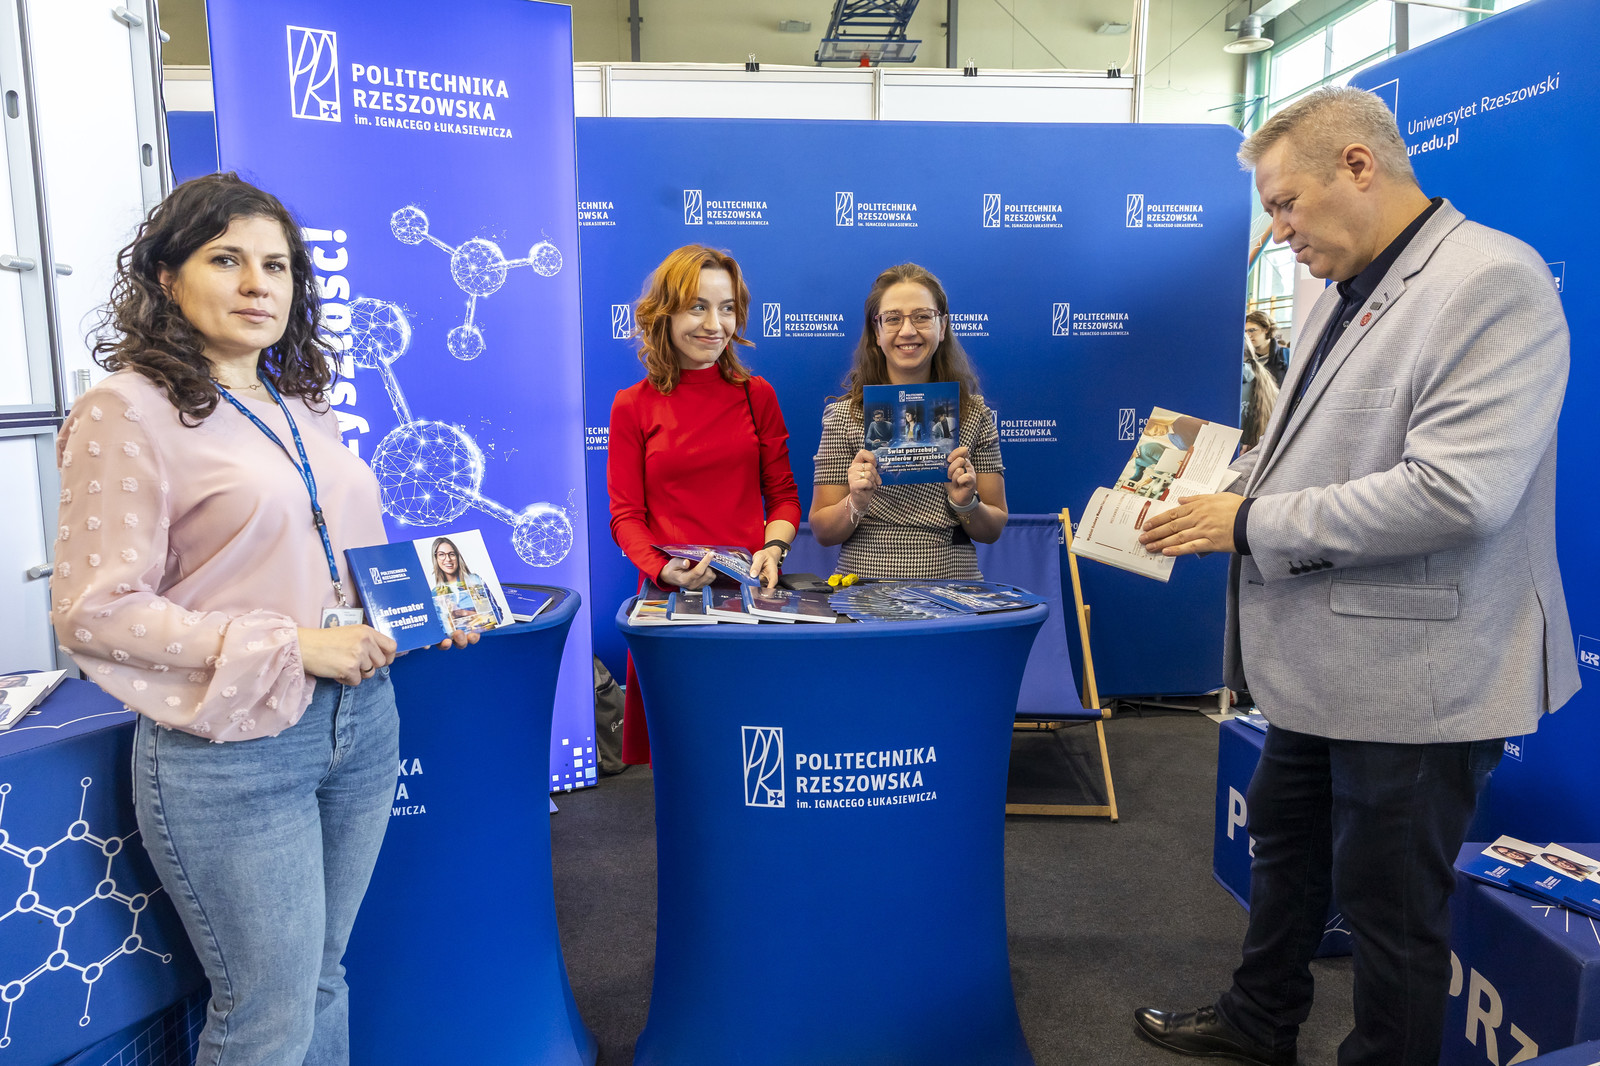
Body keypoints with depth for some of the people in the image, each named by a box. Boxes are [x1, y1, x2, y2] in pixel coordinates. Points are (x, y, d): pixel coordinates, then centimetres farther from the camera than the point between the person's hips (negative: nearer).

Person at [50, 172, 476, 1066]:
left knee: (323, 980, 20)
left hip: (362, 721, 7)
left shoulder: (304, 405, 12)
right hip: (233, 751, -6)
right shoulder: (127, 410, -10)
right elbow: (94, 610, -15)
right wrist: (293, 647, -19)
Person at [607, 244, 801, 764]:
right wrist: (662, 568, -16)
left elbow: (784, 494, 10)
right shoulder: (633, 407, 2)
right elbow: (625, 515, 1)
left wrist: (773, 549, -9)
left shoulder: (756, 395, 6)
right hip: (669, 596, -1)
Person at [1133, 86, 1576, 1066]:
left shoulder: (1493, 281, -18)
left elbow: (1456, 490, -28)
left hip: (1415, 679, -10)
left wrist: (1251, 524, -22)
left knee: (1393, 906, 7)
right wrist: (1227, 483, 2)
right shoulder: (1344, 296, 11)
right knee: (1284, 843, 24)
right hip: (1323, 659, 10)